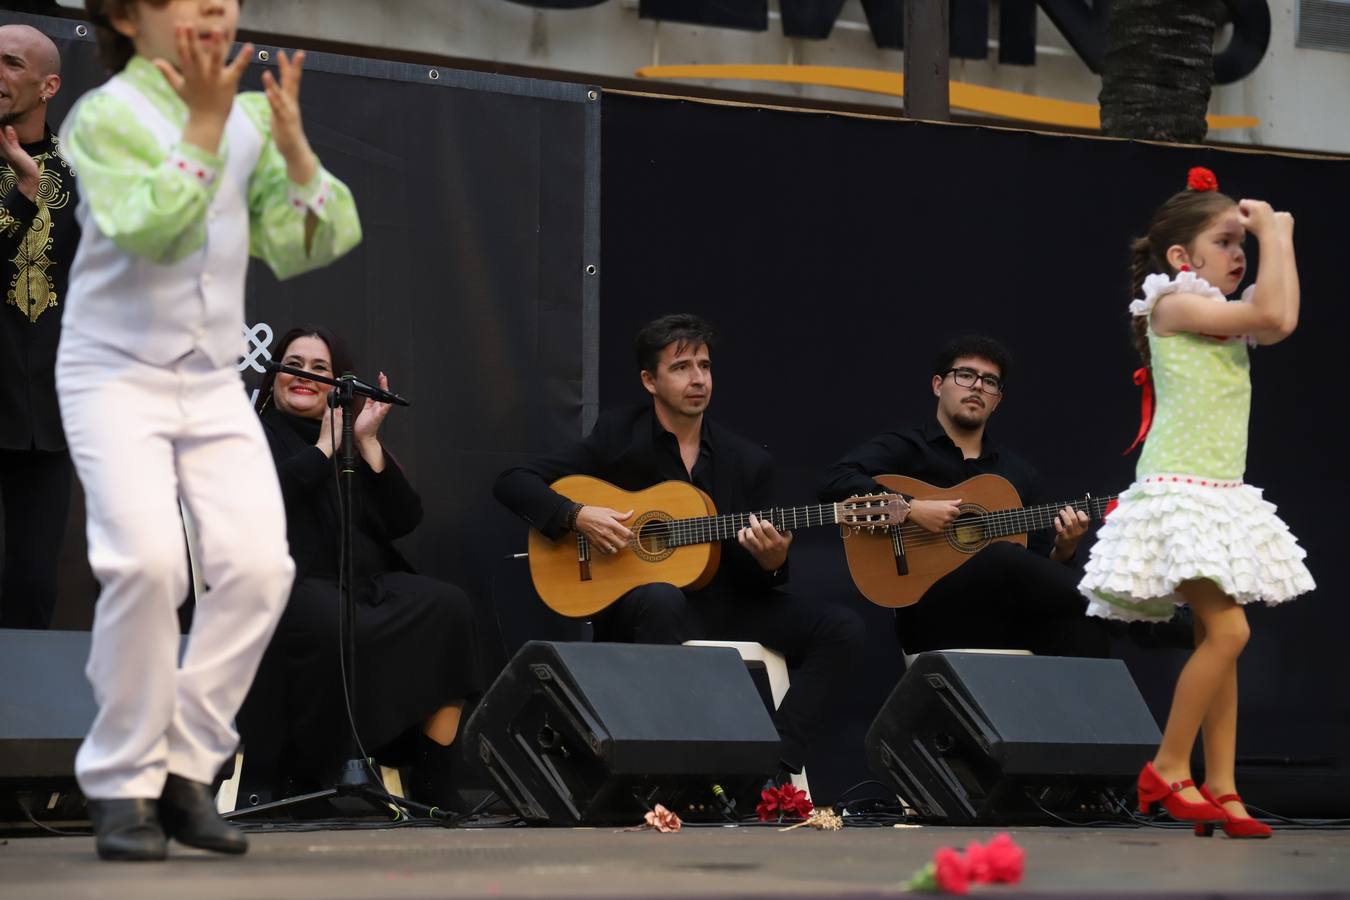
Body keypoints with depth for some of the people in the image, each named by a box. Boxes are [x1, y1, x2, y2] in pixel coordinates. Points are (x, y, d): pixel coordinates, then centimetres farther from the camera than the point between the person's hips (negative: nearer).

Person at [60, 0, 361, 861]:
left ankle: (185, 771, 2)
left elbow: (303, 247, 2)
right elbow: (155, 231, -24)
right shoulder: (104, 117, -10)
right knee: (148, 557, -23)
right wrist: (203, 126, -22)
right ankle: (123, 785, -7)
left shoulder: (250, 117, 6)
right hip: (117, 375, -5)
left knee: (258, 563, -12)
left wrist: (294, 147, -11)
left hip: (213, 380, 5)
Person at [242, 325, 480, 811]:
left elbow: (405, 519, 11)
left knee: (448, 607, -23)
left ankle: (433, 785, -25)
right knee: (335, 627, -39)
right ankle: (306, 784, -23)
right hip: (293, 584, -5)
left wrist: (367, 443, 5)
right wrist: (325, 447, -3)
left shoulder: (353, 447, 25)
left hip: (364, 586, 5)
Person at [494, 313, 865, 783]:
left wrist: (771, 562, -15)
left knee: (841, 628, -17)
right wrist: (577, 516, -17)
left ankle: (777, 764, -26)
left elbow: (753, 582, 10)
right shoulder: (617, 436, 2)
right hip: (631, 601, -4)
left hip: (723, 605, 4)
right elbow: (512, 483, 0)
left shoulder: (749, 461, 8)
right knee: (662, 599, -41)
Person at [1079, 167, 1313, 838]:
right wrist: (1272, 234, -8)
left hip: (1219, 496, 9)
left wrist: (1277, 236, 15)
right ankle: (1168, 769, -7)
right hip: (1179, 493, -9)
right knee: (1226, 630, -18)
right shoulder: (1174, 304, -10)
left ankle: (1219, 787, 5)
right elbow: (1274, 315, -18)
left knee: (1219, 639, 5)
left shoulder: (1218, 318, 17)